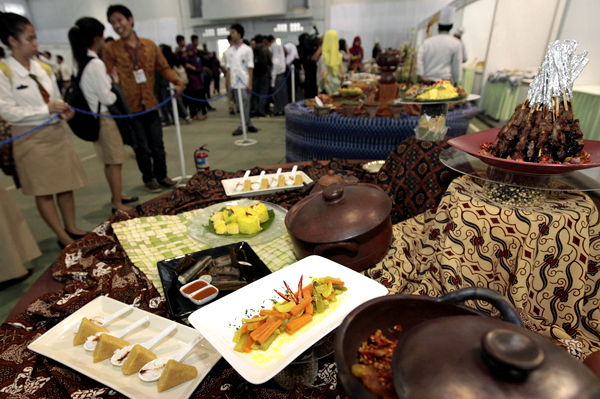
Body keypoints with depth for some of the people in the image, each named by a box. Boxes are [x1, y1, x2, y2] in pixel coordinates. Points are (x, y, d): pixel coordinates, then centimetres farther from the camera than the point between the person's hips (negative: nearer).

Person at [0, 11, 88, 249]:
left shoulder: (43, 68, 7)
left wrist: (64, 110, -7)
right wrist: (47, 110, -17)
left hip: (56, 133, 5)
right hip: (31, 138, -5)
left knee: (65, 185, 9)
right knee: (43, 191, 3)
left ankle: (72, 229, 22)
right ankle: (63, 237, 13)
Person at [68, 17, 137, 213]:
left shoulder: (83, 62, 10)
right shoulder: (96, 64, -17)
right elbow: (107, 98, -18)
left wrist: (110, 80, 7)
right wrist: (115, 82, -3)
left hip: (96, 118, 9)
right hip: (104, 118, -9)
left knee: (109, 162, 18)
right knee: (115, 163, -2)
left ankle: (117, 196, 31)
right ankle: (118, 204, 6)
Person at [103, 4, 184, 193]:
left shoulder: (149, 44, 6)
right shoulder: (111, 49, 0)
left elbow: (164, 67, 8)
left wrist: (177, 83, -9)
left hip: (150, 105, 2)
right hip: (130, 107, -2)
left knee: (157, 144, 8)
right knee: (142, 147, 4)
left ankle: (161, 175, 27)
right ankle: (148, 178, 23)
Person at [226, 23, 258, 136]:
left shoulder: (247, 49, -1)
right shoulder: (229, 50, 11)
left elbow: (250, 67, -4)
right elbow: (229, 67, 10)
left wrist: (250, 83, -10)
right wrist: (229, 83, 4)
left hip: (244, 82, -4)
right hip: (234, 82, 4)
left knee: (245, 105, -4)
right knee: (240, 106, 6)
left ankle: (241, 126, 2)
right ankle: (249, 124, 16)